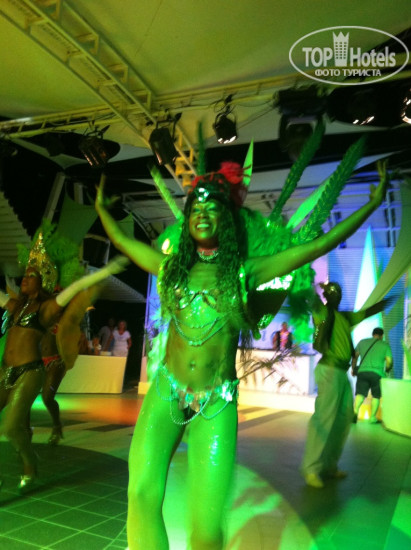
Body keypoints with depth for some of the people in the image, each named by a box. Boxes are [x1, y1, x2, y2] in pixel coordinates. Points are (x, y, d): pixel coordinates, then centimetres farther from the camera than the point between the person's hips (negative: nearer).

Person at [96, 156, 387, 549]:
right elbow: (121, 240, 24)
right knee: (142, 496, -18)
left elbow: (319, 245, 4)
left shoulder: (245, 272, 3)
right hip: (166, 393, 2)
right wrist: (102, 208, 37)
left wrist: (372, 204, 7)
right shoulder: (171, 266, 9)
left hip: (217, 403, -2)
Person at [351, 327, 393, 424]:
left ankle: (355, 411, -31)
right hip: (377, 373, -1)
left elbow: (355, 356, 10)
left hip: (362, 371, 1)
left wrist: (353, 368, 23)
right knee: (376, 396, 15)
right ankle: (373, 417, 15)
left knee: (360, 394, -6)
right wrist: (386, 370, 19)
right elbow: (389, 361, -1)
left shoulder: (362, 341, 14)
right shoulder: (385, 345, 9)